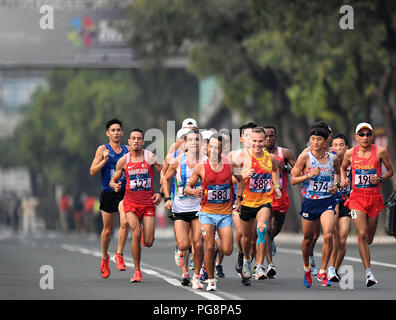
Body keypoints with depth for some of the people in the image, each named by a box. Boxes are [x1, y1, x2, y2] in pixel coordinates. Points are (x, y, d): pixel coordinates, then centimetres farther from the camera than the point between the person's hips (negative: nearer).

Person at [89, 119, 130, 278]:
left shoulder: (127, 150, 8)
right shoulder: (103, 149, 0)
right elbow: (92, 171, -6)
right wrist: (104, 160, -19)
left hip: (124, 192, 1)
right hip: (108, 193, -1)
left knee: (125, 222, -20)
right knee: (108, 229, 6)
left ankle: (119, 254, -6)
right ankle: (105, 258, 27)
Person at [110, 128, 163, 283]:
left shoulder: (151, 157, -3)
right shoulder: (123, 161, 2)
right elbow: (113, 180, 12)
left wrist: (160, 193, -7)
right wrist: (115, 186, -11)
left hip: (148, 203, 0)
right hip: (131, 202, 0)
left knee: (148, 243, -4)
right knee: (136, 235, -19)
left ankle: (144, 231, 36)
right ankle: (137, 271, -5)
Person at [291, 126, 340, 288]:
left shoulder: (333, 158, 2)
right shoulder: (305, 157, -6)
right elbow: (293, 179, -3)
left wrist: (335, 185, 4)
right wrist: (310, 175, -17)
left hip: (327, 201, 1)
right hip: (309, 202, -1)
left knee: (328, 236, -17)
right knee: (308, 238, 10)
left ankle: (323, 272, -3)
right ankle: (307, 269, 36)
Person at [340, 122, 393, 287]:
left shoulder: (380, 152, -3)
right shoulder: (350, 153, 1)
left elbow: (390, 171, 7)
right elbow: (343, 168, 21)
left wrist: (380, 178, -12)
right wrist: (343, 180, 2)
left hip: (374, 198, 0)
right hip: (357, 198, 0)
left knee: (368, 239, 9)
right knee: (362, 234, -16)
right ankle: (368, 272, -15)